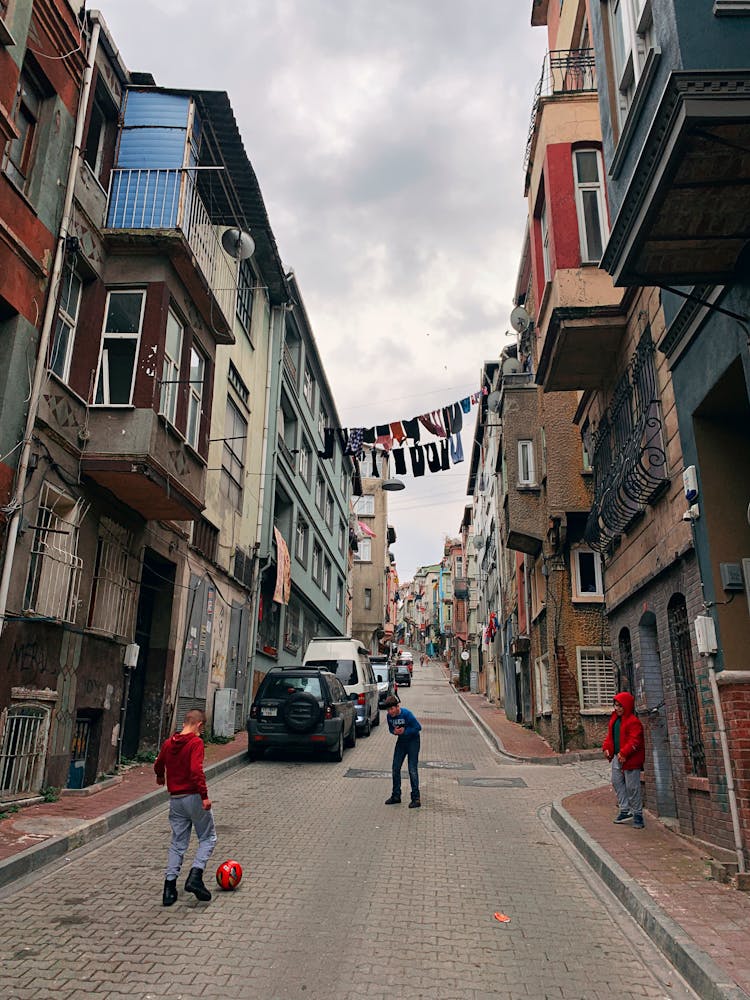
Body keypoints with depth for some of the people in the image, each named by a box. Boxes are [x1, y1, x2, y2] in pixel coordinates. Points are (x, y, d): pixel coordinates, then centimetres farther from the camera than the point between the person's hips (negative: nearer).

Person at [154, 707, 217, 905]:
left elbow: (158, 764, 23)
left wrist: (160, 777, 44)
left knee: (178, 843, 15)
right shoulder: (196, 742, -14)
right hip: (193, 797, -6)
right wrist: (205, 796, -23)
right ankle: (195, 876, -4)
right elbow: (196, 770, -25)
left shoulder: (168, 743, 7)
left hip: (175, 798, 6)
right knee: (208, 838, 10)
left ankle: (169, 887, 11)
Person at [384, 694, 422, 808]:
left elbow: (418, 727, -20)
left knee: (412, 769, -9)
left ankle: (416, 798, -2)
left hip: (413, 740, -6)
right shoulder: (389, 716, -9)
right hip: (401, 741, 6)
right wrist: (394, 731, -15)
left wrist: (405, 731, -23)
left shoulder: (406, 714, -26)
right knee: (395, 768, 6)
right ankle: (396, 796, 19)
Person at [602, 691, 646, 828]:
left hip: (630, 760, -9)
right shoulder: (614, 719, 10)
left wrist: (624, 753, -28)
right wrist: (607, 747, 4)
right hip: (617, 757, 9)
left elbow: (634, 741, -22)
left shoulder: (633, 722, -16)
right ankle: (625, 810, 22)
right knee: (617, 782, 12)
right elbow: (610, 736, 19)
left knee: (632, 787, -2)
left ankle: (637, 814, 11)